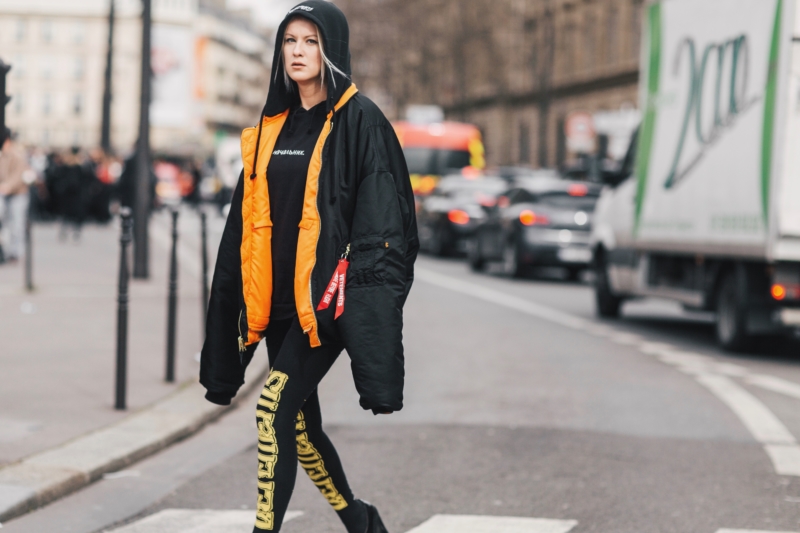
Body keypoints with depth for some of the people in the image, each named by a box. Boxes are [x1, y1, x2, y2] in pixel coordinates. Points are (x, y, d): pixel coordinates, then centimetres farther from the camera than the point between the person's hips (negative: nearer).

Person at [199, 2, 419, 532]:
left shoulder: (360, 121, -5)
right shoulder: (272, 127, 14)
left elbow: (380, 221, -11)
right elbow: (248, 224, 15)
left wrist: (368, 296, -19)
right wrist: (243, 302, 12)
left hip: (327, 296, -7)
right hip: (280, 299, 7)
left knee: (275, 408, -16)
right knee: (299, 420, 12)